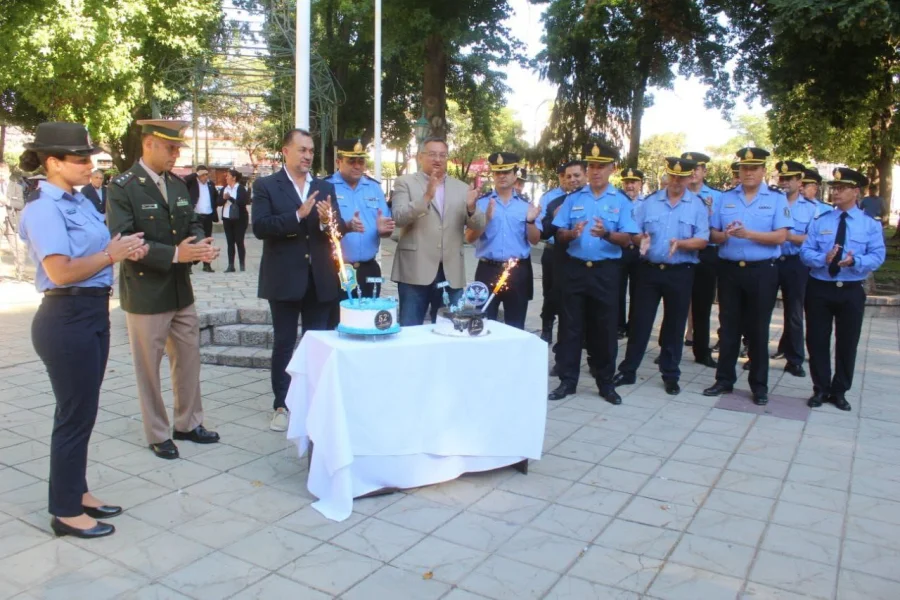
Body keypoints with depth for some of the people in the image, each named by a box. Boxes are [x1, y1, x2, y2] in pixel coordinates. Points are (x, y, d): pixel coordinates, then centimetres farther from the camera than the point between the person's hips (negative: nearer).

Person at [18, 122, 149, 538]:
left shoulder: (81, 202, 10)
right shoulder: (44, 209, -16)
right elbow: (61, 271, -25)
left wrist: (126, 251, -3)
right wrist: (111, 255, -16)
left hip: (92, 313, 9)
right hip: (66, 319, -9)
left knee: (83, 411, 18)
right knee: (75, 414, 2)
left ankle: (77, 492, 34)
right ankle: (66, 511, 18)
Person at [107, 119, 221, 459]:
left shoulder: (178, 185, 9)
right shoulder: (122, 187, -12)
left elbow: (192, 224, 13)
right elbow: (123, 240, -20)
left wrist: (201, 244, -10)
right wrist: (174, 253, -26)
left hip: (181, 291, 7)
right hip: (145, 295, -6)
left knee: (189, 360, 14)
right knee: (149, 367, 7)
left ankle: (188, 423, 30)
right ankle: (158, 435, 22)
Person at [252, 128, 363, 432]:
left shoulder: (325, 187, 10)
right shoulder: (266, 186, -1)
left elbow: (337, 227, 2)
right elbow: (260, 227, -14)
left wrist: (329, 222, -20)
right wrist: (298, 215, -22)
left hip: (320, 278, 3)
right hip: (284, 278, -3)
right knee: (284, 343, 5)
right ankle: (282, 406, 17)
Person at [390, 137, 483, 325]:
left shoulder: (461, 188, 13)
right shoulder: (405, 182, 3)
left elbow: (479, 226, 8)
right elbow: (398, 218, -11)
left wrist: (471, 208, -14)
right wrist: (426, 197, -24)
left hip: (451, 273, 3)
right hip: (415, 271, -3)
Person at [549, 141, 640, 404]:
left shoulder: (621, 201, 2)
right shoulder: (573, 199, 7)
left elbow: (627, 239, -6)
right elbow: (559, 235, 4)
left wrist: (607, 234, -25)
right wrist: (572, 233, -17)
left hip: (606, 272, -1)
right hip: (575, 269, 1)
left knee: (605, 328, 7)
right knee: (571, 326, 5)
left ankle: (606, 383, 19)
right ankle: (567, 380, 14)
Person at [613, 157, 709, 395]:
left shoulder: (698, 205, 0)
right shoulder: (649, 202, 6)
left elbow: (702, 241, -7)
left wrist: (680, 244, -25)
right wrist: (641, 239, -18)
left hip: (680, 273, -1)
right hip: (649, 270, 1)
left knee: (674, 325, 8)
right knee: (639, 321, 5)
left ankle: (670, 376, 20)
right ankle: (628, 371, 15)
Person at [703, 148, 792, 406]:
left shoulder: (777, 198, 0)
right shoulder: (726, 198, 8)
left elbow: (780, 236, -10)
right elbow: (713, 235, 6)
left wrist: (748, 234, -23)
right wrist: (724, 235, -17)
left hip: (762, 271, -2)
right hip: (729, 269, 3)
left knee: (758, 329, 4)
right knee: (729, 327, 9)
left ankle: (759, 386, 15)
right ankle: (724, 379, 19)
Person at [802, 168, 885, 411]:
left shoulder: (871, 224, 2)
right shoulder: (819, 221, 5)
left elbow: (877, 257, -7)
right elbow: (805, 252, -3)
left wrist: (855, 261, -27)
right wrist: (824, 258, -23)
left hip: (851, 291, 0)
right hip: (819, 289, 1)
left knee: (847, 342, 7)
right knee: (817, 340, 5)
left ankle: (839, 392, 22)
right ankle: (820, 389, 19)